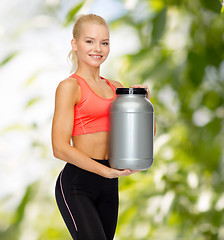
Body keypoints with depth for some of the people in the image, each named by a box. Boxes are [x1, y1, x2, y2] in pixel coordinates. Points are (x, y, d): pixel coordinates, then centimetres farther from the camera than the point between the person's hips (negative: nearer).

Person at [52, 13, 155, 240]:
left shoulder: (114, 87, 15)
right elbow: (60, 147, -13)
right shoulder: (69, 86, -4)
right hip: (77, 183, -7)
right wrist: (107, 171, -20)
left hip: (108, 186, 7)